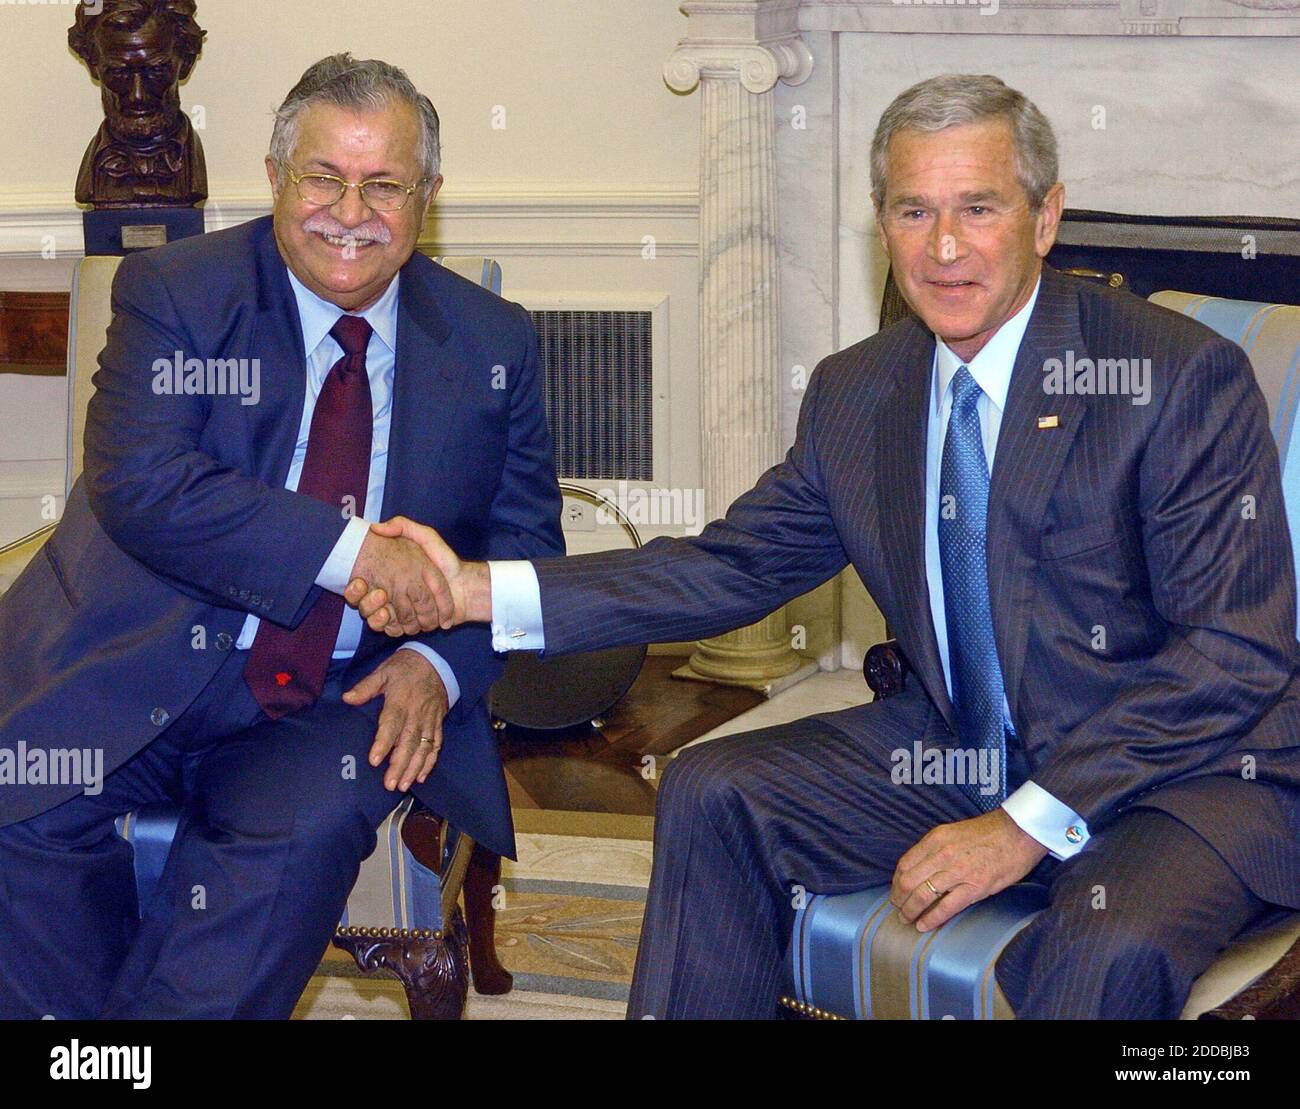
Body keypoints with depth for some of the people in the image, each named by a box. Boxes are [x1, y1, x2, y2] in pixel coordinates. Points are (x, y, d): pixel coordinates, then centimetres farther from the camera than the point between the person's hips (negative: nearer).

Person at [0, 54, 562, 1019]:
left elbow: (525, 538, 12)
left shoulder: (494, 343, 8)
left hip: (341, 705, 1)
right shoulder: (172, 292, -2)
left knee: (305, 832, -31)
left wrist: (440, 663, -10)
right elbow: (140, 484, -16)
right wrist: (347, 550, -28)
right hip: (141, 676, -1)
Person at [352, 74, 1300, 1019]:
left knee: (1108, 944, -35)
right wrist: (477, 590, -3)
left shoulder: (1185, 375, -16)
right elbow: (737, 564, 9)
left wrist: (1032, 821, -25)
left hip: (1188, 768, -6)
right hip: (956, 752, 6)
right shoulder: (856, 394, 4)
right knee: (712, 793, -4)